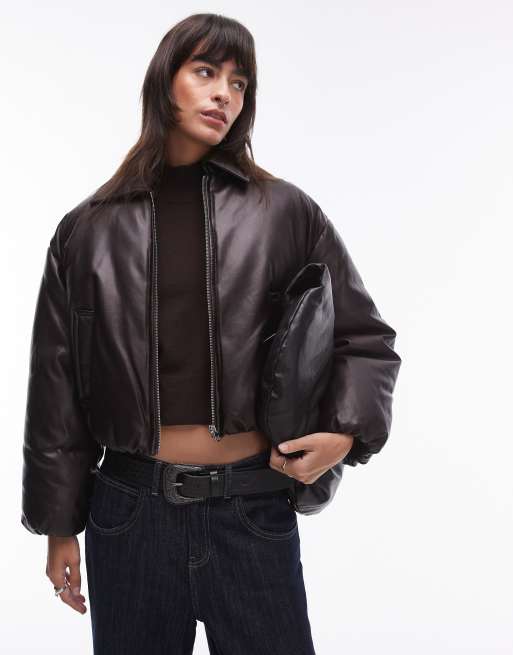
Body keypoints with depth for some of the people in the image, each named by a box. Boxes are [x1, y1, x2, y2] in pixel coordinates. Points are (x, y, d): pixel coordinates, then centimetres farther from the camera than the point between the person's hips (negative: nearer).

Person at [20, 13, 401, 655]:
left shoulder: (285, 213, 1)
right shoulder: (89, 228, 3)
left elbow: (365, 338, 8)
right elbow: (57, 383, 6)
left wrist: (345, 433, -10)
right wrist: (59, 525, 7)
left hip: (254, 510, 0)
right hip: (130, 510, 1)